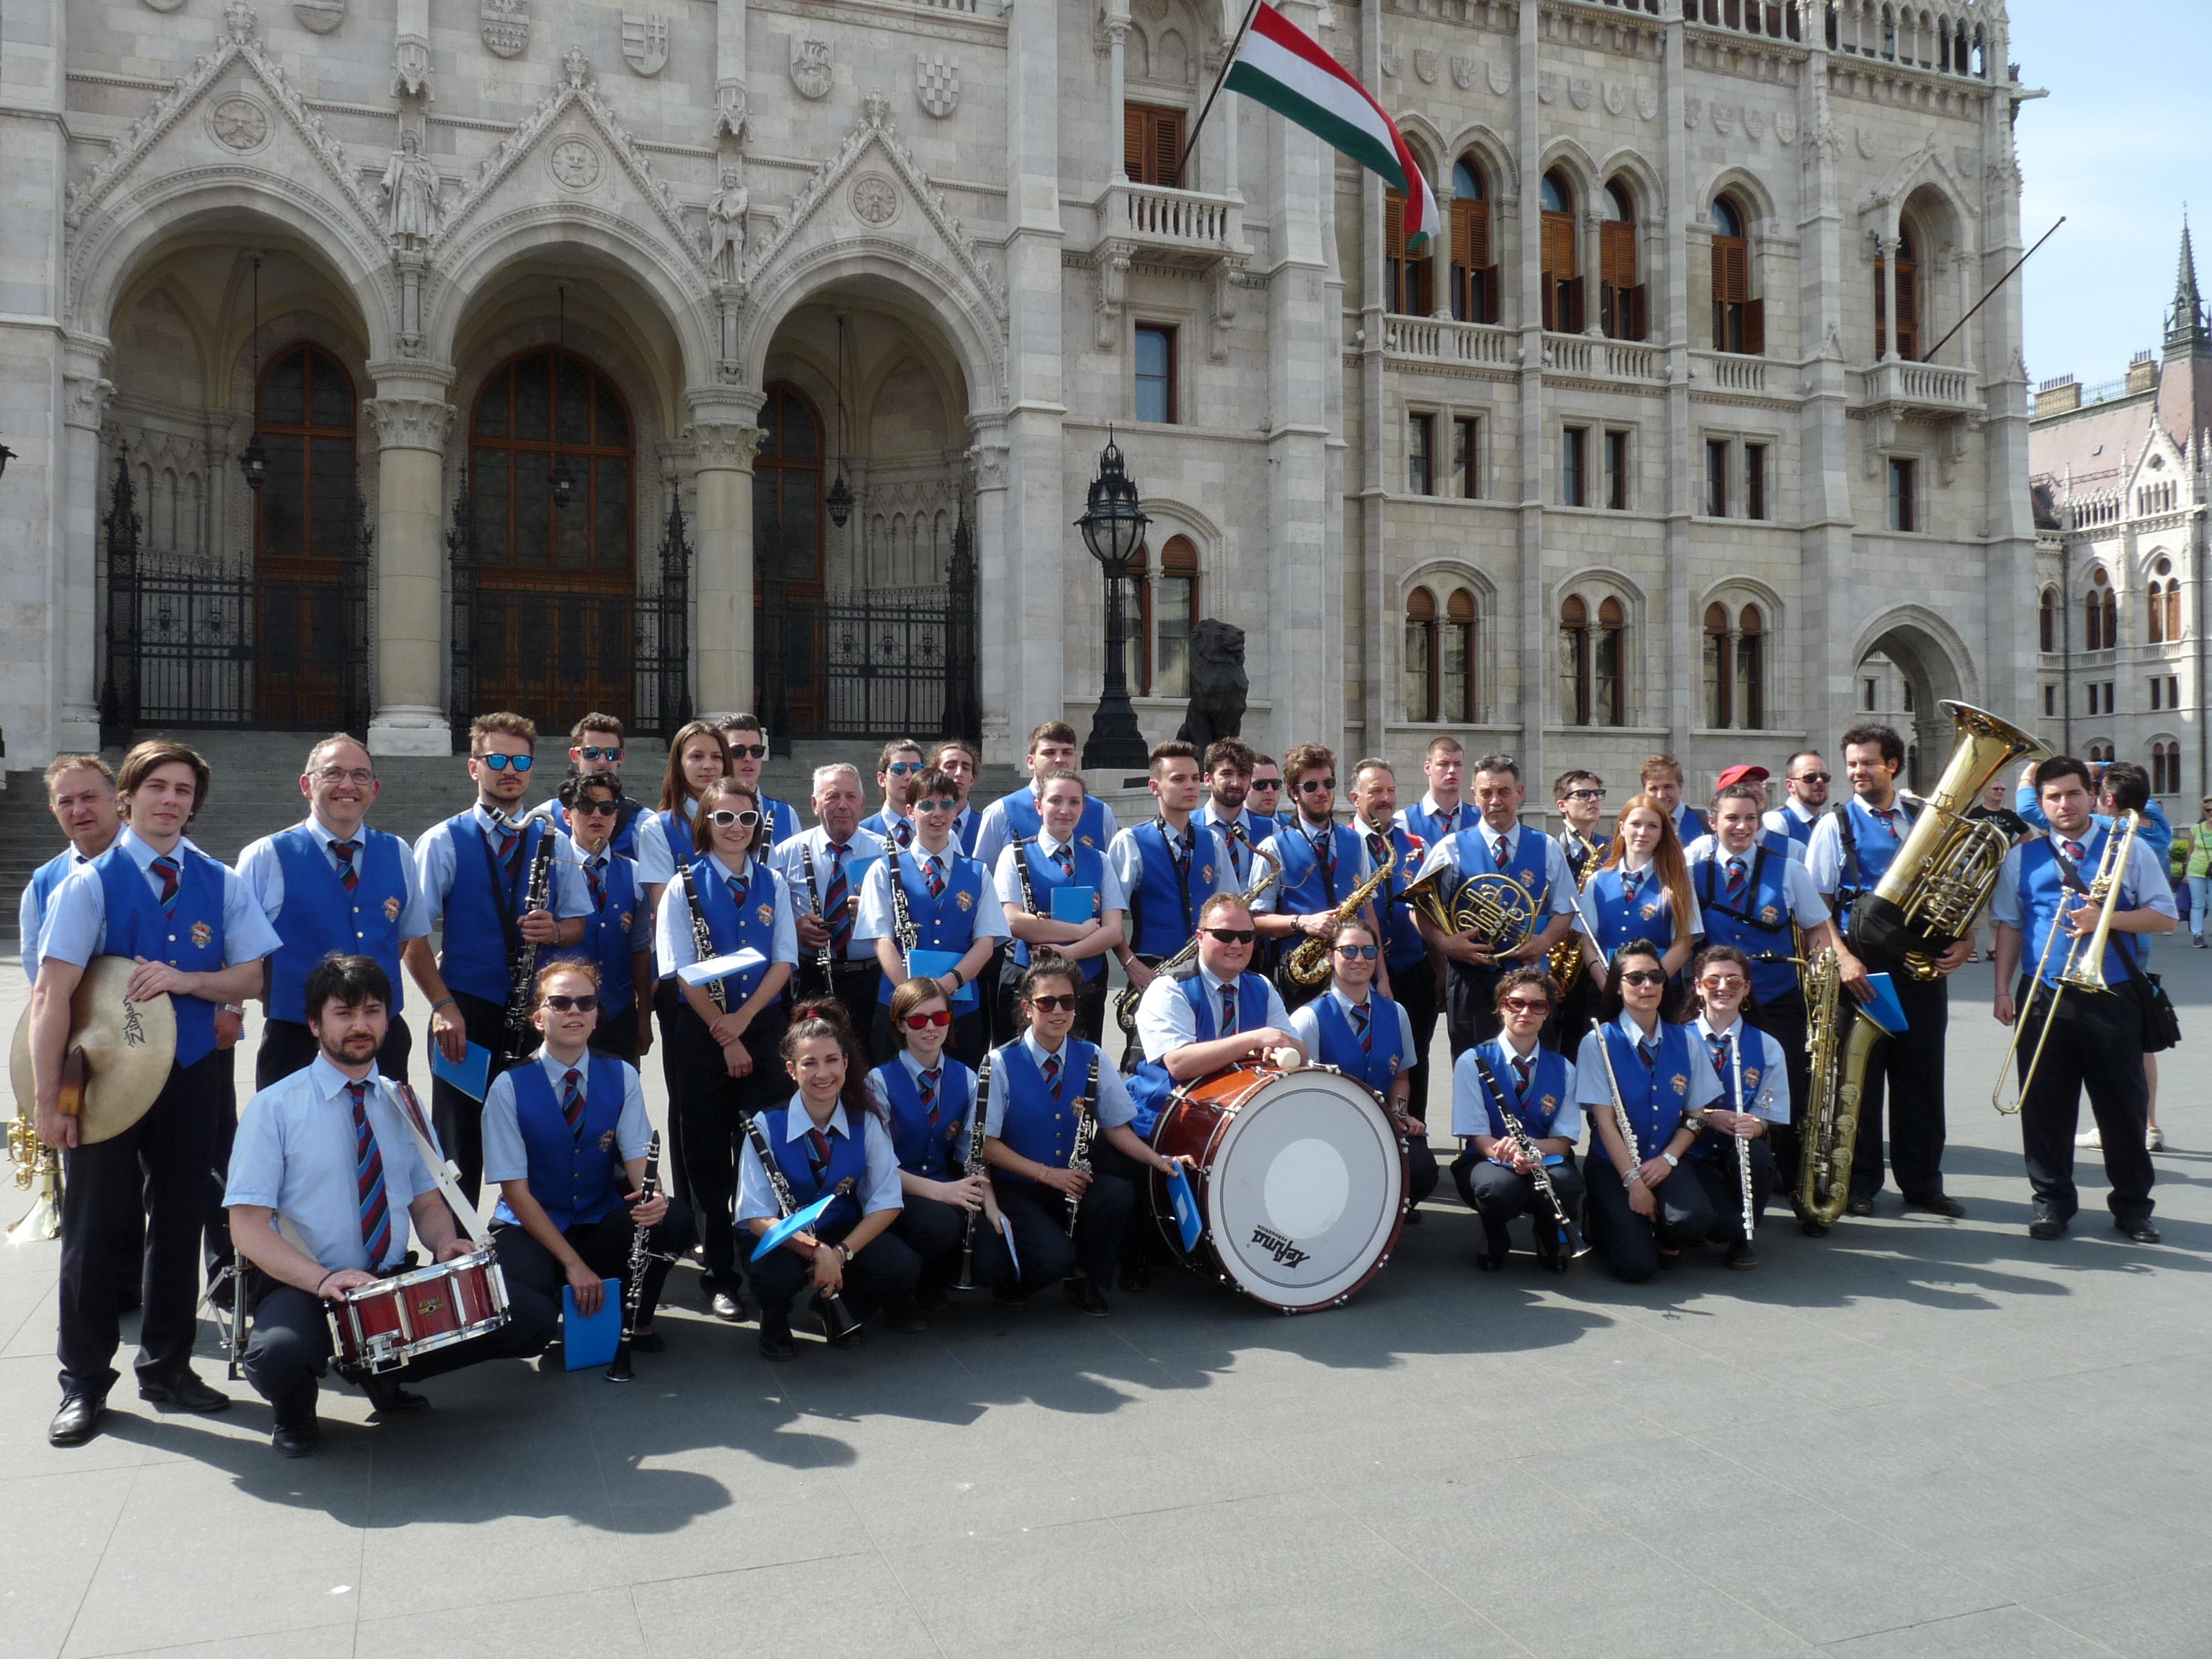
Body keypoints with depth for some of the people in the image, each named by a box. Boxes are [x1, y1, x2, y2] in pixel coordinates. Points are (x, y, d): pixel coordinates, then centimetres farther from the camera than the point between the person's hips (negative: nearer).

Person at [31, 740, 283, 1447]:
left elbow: (250, 978, 4)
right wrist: (47, 1098, -16)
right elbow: (51, 994, -12)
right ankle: (83, 1383, 18)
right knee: (94, 1227, 5)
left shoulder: (220, 884, 3)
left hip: (194, 1072, 3)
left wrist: (186, 979, -16)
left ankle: (167, 1366, 26)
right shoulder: (90, 883, -7)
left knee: (180, 1221, 11)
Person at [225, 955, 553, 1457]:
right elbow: (248, 1228, -10)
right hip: (303, 1285, -4)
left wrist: (446, 1244, -11)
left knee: (532, 1324, -15)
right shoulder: (275, 1108, -4)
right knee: (279, 1357, -39)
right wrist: (324, 1280, -26)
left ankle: (386, 1370, 9)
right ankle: (294, 1413, 0)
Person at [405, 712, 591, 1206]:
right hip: (466, 1015, -3)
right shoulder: (442, 842, -1)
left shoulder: (555, 844, 9)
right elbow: (412, 938, -6)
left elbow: (577, 924, 11)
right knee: (460, 1150, 4)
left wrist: (555, 931, -12)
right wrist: (443, 1006, -15)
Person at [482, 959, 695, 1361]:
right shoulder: (510, 1086, -11)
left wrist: (652, 1196, -32)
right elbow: (516, 1189, -13)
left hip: (601, 1222, 3)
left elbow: (637, 1158, -6)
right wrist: (572, 1263, -20)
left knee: (675, 1220, -28)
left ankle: (635, 1321, -1)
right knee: (529, 1318, -34)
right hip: (531, 1228, -3)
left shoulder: (621, 1076, -1)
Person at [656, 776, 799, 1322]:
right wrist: (724, 1034, -11)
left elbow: (784, 961, 2)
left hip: (763, 1025, 2)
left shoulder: (773, 884, 7)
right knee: (710, 1156, 2)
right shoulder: (685, 886, -2)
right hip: (703, 1031, -2)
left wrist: (743, 1018, -11)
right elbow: (683, 971, -8)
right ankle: (720, 1275, 10)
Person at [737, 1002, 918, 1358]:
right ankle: (775, 1322, 2)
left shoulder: (867, 1122, -10)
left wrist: (840, 1252, -25)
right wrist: (816, 1251, -35)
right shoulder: (767, 1126, -17)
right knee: (776, 1276, -37)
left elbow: (886, 1203, -9)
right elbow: (758, 1218, -19)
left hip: (845, 1232, 2)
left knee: (902, 1268, -26)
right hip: (784, 1237, -2)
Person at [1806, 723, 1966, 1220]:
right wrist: (1843, 959, -17)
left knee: (1921, 1077, 9)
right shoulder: (1836, 824, 0)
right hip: (1863, 967, -3)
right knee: (1859, 1077, 3)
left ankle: (1923, 1183, 20)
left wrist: (1964, 941, -3)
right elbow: (1816, 905, -4)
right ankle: (1860, 1185, 13)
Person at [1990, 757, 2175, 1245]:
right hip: (2042, 998, 1)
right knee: (2045, 1104, 4)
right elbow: (2009, 925, 10)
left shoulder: (2130, 849, 4)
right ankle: (2052, 1200, 16)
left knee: (2125, 1103, 5)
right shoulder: (2023, 857, 8)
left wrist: (2106, 918, -14)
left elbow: (2165, 917, 3)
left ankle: (2132, 1205, 19)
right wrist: (2003, 990, 3)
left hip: (2113, 999, -1)